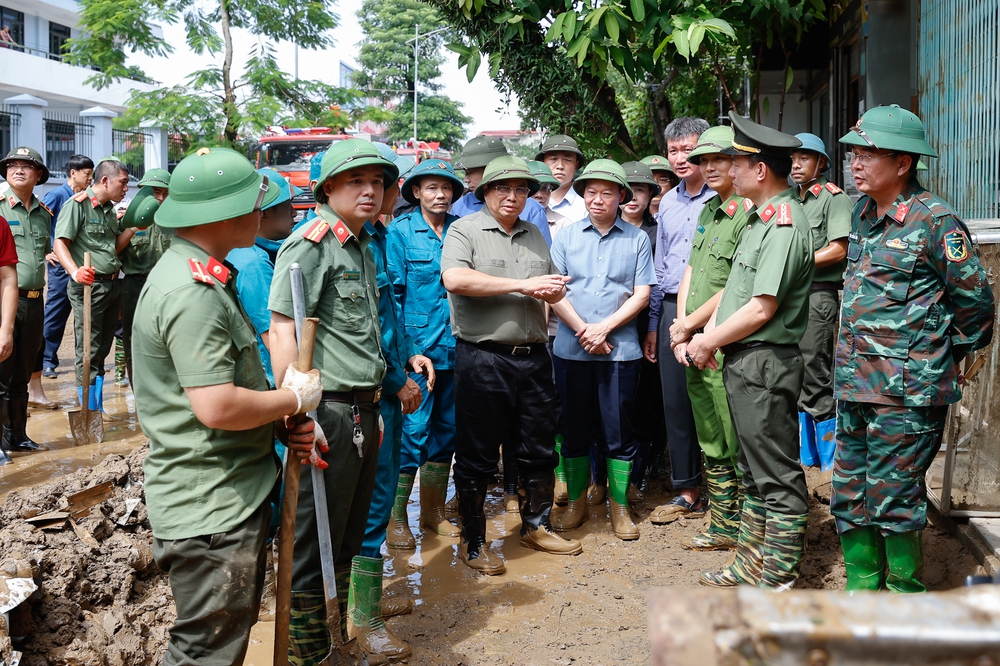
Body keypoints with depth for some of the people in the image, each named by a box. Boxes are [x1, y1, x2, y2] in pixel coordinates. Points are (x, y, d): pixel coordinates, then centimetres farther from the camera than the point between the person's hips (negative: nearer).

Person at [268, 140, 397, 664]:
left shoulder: (363, 249, 16)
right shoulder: (311, 244, -12)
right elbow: (283, 331, -20)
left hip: (364, 412, 9)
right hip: (329, 412, -9)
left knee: (350, 534, 20)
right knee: (313, 542, 2)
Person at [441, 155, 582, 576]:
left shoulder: (534, 235, 17)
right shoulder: (465, 230, -2)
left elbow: (554, 289, 25)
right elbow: (455, 279, -20)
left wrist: (553, 291, -2)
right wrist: (523, 285, -16)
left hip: (533, 356, 6)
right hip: (482, 357, -6)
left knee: (539, 448, 14)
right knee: (477, 454, 4)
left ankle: (536, 526, 32)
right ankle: (472, 541, 17)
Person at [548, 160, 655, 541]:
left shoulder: (637, 239, 5)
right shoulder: (566, 236, 7)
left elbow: (641, 295, 0)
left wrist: (604, 327, -11)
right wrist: (583, 330, -9)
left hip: (620, 349, -1)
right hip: (571, 348, 1)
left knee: (618, 431, 5)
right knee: (574, 428, 9)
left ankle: (619, 507, 18)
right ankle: (576, 503, 23)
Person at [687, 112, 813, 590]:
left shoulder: (784, 226, -17)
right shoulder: (758, 220, 16)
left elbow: (761, 309, -21)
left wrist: (708, 341, -10)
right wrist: (708, 335, 4)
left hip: (766, 365, -10)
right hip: (743, 361, 10)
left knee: (778, 477, 0)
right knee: (755, 472, 17)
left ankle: (778, 579, 10)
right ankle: (751, 566, 29)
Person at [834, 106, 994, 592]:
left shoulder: (935, 221, -11)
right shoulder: (863, 215, 11)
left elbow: (974, 299, -6)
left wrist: (949, 358, 4)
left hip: (907, 391, -7)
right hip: (854, 385, 8)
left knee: (894, 500, 0)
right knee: (849, 496, 13)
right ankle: (861, 590, 27)